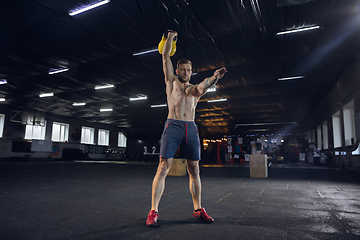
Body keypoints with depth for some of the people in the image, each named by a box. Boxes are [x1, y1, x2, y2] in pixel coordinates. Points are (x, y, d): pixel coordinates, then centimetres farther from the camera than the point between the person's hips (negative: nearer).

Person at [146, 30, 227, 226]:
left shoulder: (195, 88, 21)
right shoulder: (171, 81, 17)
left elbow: (204, 86, -4)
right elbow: (165, 57, 14)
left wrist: (214, 78, -24)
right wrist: (170, 36, 21)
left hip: (191, 129, 3)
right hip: (173, 126, -3)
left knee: (194, 170, 5)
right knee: (163, 168, -8)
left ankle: (198, 209, 16)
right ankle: (153, 211, -1)